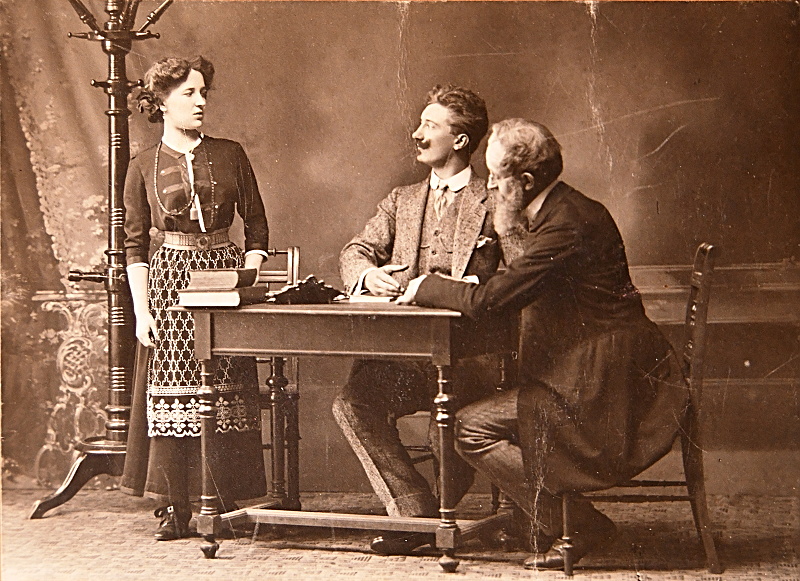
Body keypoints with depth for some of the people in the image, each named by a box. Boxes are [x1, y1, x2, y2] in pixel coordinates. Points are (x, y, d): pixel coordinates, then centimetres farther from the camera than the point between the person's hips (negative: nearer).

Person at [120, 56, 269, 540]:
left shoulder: (230, 155, 6)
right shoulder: (144, 167, 5)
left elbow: (257, 227, 9)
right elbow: (135, 245, 5)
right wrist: (141, 310, -3)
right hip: (170, 277, -1)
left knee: (228, 389, -2)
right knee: (173, 387, -5)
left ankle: (225, 502, 5)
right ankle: (175, 508, -1)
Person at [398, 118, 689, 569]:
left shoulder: (567, 227, -20)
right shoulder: (565, 212, 13)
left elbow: (491, 300, -23)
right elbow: (513, 294, 17)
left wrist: (428, 288, -7)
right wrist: (449, 290, 4)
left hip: (603, 389, -11)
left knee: (473, 430, -10)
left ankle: (577, 528, -4)